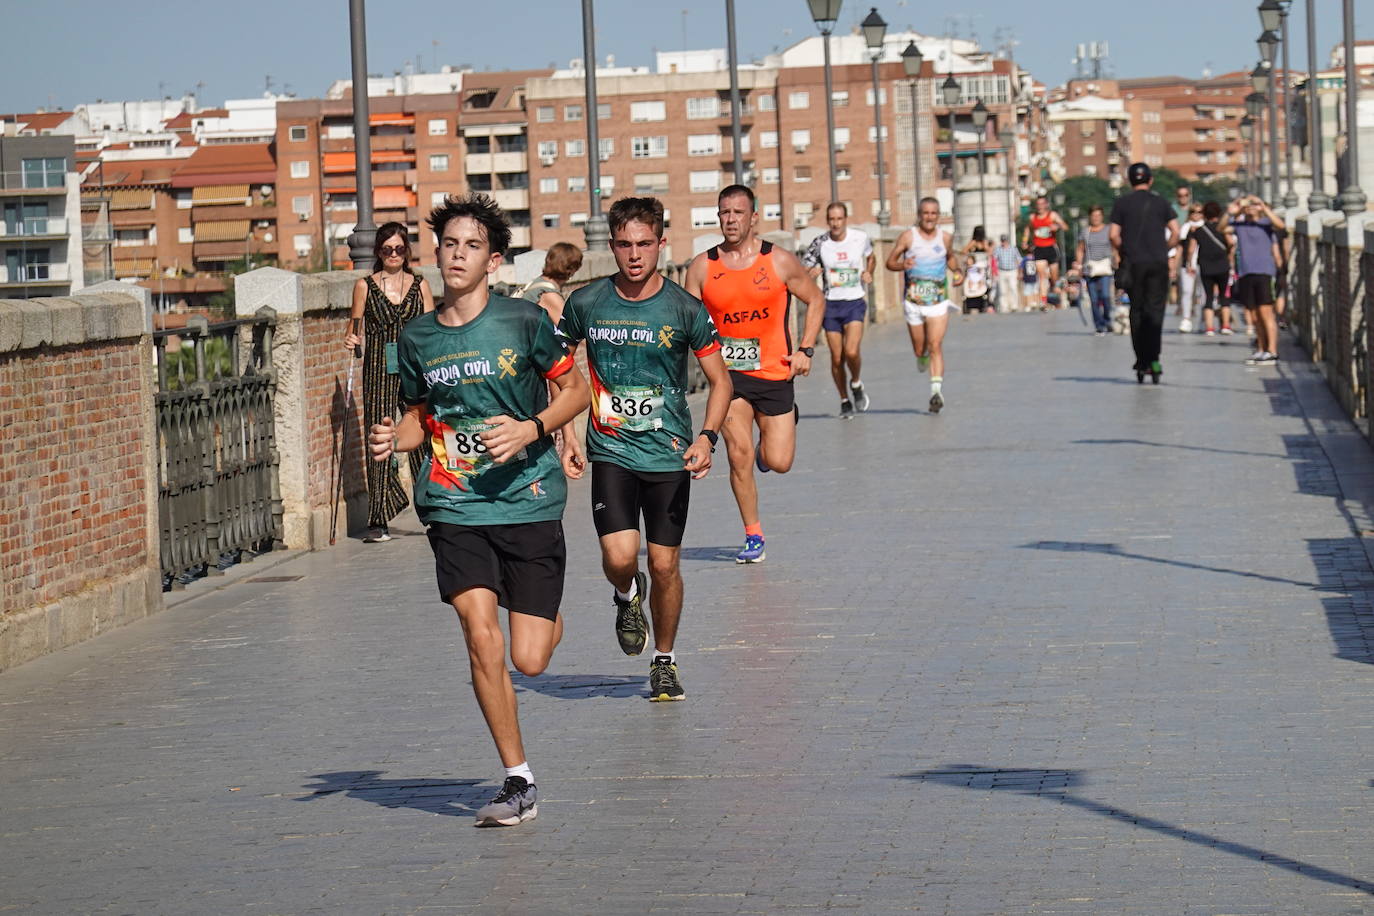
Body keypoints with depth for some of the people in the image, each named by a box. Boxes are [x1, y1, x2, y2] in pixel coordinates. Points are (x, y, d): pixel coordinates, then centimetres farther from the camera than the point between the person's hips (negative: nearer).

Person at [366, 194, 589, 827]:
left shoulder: (524, 322, -5)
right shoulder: (417, 338, 6)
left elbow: (575, 390, 4)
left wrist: (530, 429, -13)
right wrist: (393, 440, -2)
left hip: (528, 500, -2)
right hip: (454, 508, 2)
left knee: (530, 659, -4)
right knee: (481, 637, -14)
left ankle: (549, 616, 36)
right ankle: (518, 782, -1)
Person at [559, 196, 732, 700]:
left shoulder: (684, 309, -5)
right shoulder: (586, 303, -2)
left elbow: (720, 380, 2)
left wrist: (706, 437, -14)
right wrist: (563, 432, 4)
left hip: (669, 453, 0)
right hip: (611, 452, 0)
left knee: (664, 564, 3)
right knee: (619, 558, -15)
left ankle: (665, 662, 24)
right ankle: (627, 597, 22)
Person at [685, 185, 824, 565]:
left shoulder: (780, 261, -3)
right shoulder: (702, 267, -1)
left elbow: (815, 300, 9)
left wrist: (805, 350, -1)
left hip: (774, 372, 0)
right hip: (728, 372, 0)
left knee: (779, 462, -1)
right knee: (739, 455, -11)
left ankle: (777, 432, 37)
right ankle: (753, 536, 5)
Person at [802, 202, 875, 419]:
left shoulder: (860, 237, -2)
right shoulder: (819, 243, -4)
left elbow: (870, 256, 20)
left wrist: (868, 273, 1)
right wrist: (812, 273, -23)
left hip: (854, 303, -1)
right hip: (830, 305, 1)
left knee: (851, 352, -19)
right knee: (837, 358, 2)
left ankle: (856, 385, 11)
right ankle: (845, 401, 21)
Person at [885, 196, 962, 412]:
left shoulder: (945, 237, 3)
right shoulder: (908, 237, -4)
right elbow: (890, 262, 0)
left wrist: (957, 272, 3)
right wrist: (903, 265, -22)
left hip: (939, 301, 0)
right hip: (913, 301, 0)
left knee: (936, 346, -14)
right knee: (919, 349, 10)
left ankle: (937, 390, -19)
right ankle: (922, 359, 47)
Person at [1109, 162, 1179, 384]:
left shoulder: (1121, 204, 3)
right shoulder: (1161, 203, 6)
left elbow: (1114, 236, -4)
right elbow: (1175, 232, 0)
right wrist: (1164, 250, 13)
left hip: (1134, 263, 0)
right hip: (1158, 262, 0)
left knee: (1137, 311, 9)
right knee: (1155, 311, -3)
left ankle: (1141, 361, 8)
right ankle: (1153, 359, -16)